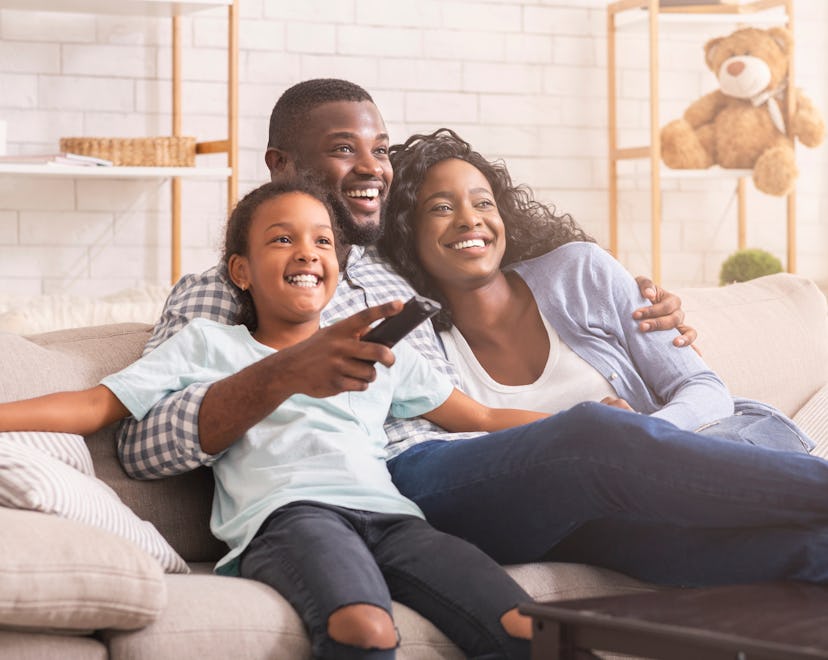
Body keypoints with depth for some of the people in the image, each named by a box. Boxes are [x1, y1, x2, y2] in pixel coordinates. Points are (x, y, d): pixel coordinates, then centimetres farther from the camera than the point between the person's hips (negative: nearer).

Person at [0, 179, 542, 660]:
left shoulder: (385, 353, 31)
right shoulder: (208, 344, 23)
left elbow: (482, 419, 32)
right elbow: (96, 407, 17)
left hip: (389, 514, 4)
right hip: (285, 516, -3)